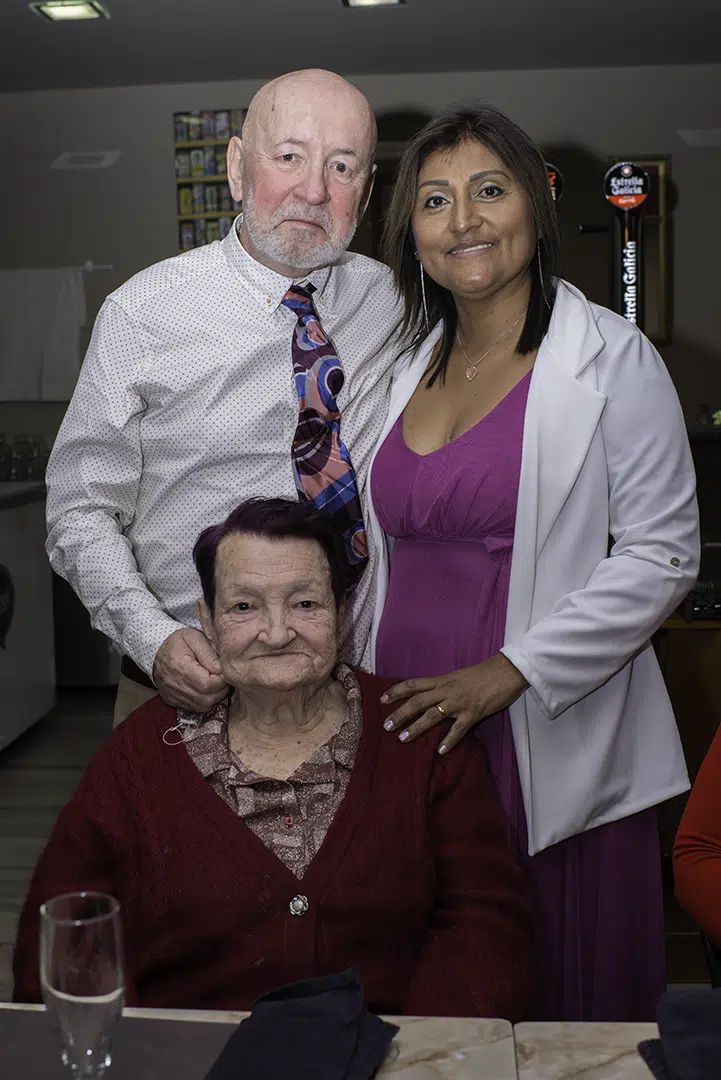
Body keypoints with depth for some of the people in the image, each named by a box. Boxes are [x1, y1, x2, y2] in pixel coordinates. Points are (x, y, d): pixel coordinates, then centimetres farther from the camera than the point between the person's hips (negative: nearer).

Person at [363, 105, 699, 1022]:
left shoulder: (611, 359, -4)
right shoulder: (405, 364, 13)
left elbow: (661, 556, -10)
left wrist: (503, 673, -16)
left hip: (552, 745, -4)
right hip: (410, 733, 5)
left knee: (564, 1008, 5)